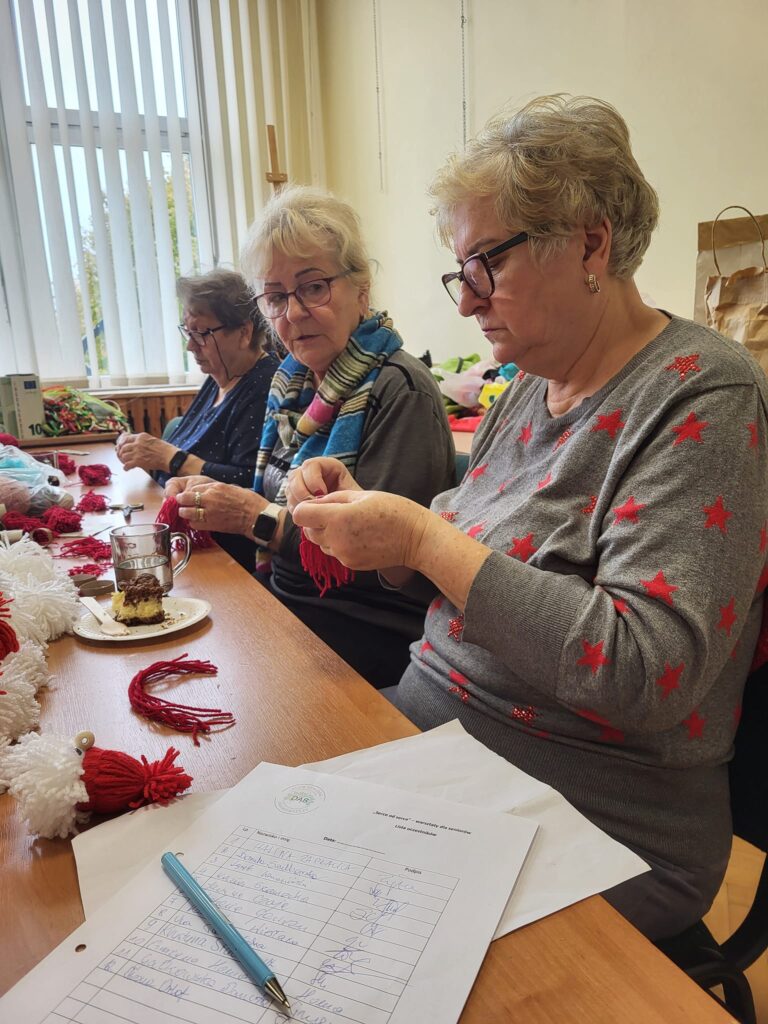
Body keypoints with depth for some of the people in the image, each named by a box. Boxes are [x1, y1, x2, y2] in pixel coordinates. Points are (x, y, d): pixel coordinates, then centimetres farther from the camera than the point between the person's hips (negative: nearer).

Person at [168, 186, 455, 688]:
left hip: (370, 629, -7)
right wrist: (214, 502, -4)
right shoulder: (293, 381, 9)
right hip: (287, 602, 7)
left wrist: (259, 518, -20)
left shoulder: (400, 392, -16)